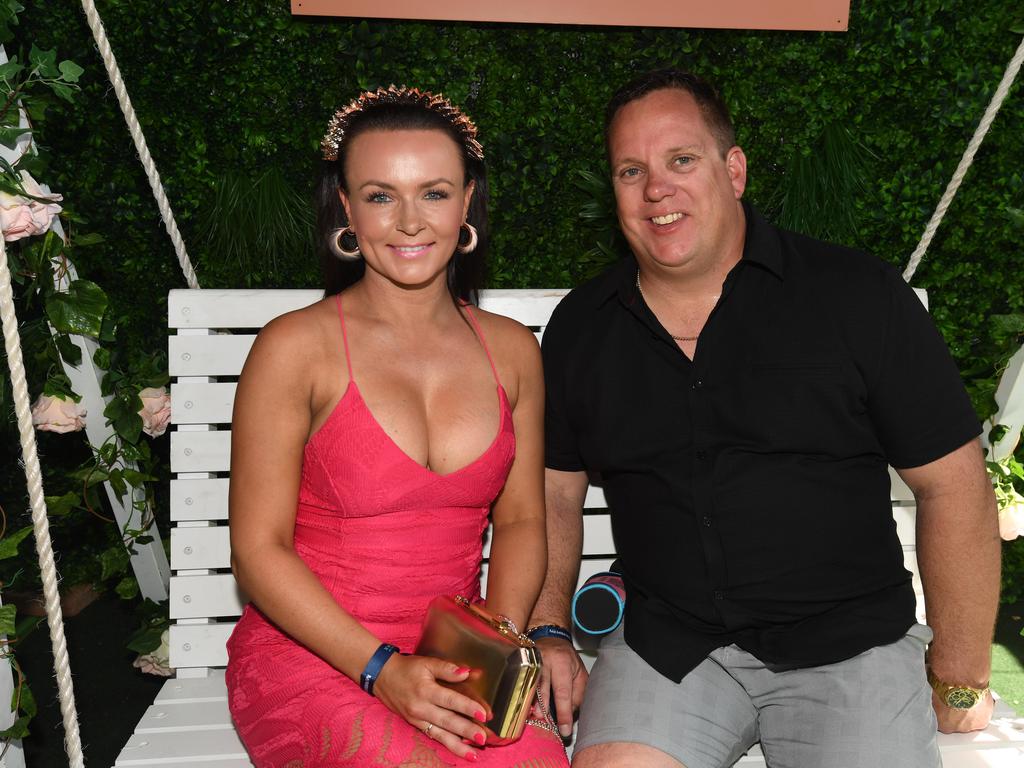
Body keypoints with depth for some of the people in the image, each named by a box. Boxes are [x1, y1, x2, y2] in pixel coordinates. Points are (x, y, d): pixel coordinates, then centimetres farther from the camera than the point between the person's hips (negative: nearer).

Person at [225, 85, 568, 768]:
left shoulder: (512, 350, 7)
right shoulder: (294, 348, -7)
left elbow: (521, 519, 11)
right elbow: (259, 548, -6)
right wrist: (381, 668, -16)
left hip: (452, 661, 3)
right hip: (308, 656, -3)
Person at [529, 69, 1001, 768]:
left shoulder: (859, 296, -6)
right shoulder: (580, 330, 5)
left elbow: (953, 486, -3)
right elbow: (555, 494, 13)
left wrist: (959, 680, 1)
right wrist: (549, 634, 1)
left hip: (848, 646, -1)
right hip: (665, 640, 2)